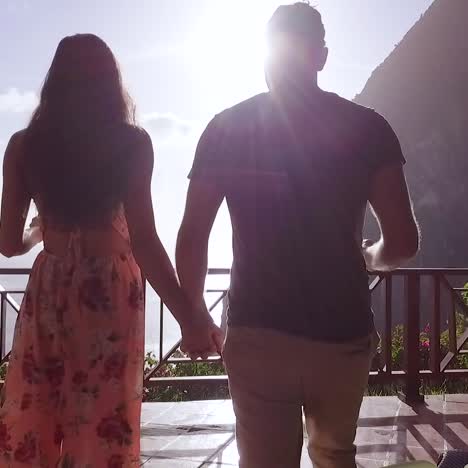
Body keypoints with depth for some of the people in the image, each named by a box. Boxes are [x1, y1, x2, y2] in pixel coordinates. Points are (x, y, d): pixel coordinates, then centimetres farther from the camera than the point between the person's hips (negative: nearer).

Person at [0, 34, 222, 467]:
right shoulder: (130, 142, -6)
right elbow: (143, 242, -13)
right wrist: (189, 317, -11)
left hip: (48, 291, 2)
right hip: (110, 291, -2)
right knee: (102, 423, 9)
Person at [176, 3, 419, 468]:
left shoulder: (227, 128, -1)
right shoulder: (367, 128, -1)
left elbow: (192, 239, -3)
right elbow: (403, 242, -3)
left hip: (257, 334, -1)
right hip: (344, 334, 2)